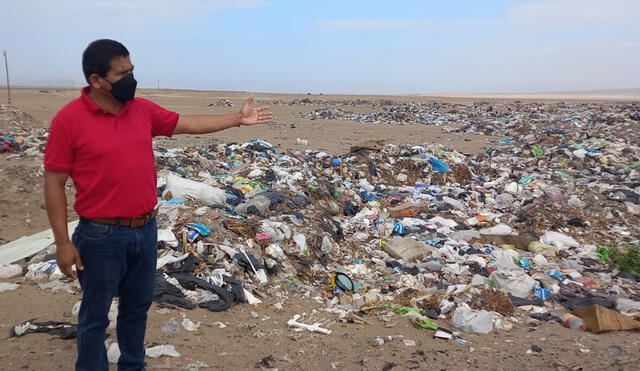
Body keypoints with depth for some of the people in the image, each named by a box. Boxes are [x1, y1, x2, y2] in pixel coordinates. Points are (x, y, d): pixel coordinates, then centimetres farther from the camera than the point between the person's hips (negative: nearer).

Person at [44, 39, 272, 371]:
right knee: (95, 315, 11)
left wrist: (238, 119, 10)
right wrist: (63, 242, -12)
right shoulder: (69, 119, -14)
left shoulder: (143, 109, 2)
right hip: (102, 236, -5)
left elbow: (189, 124, 12)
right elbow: (53, 183, -11)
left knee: (137, 307, 21)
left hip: (146, 230, 6)